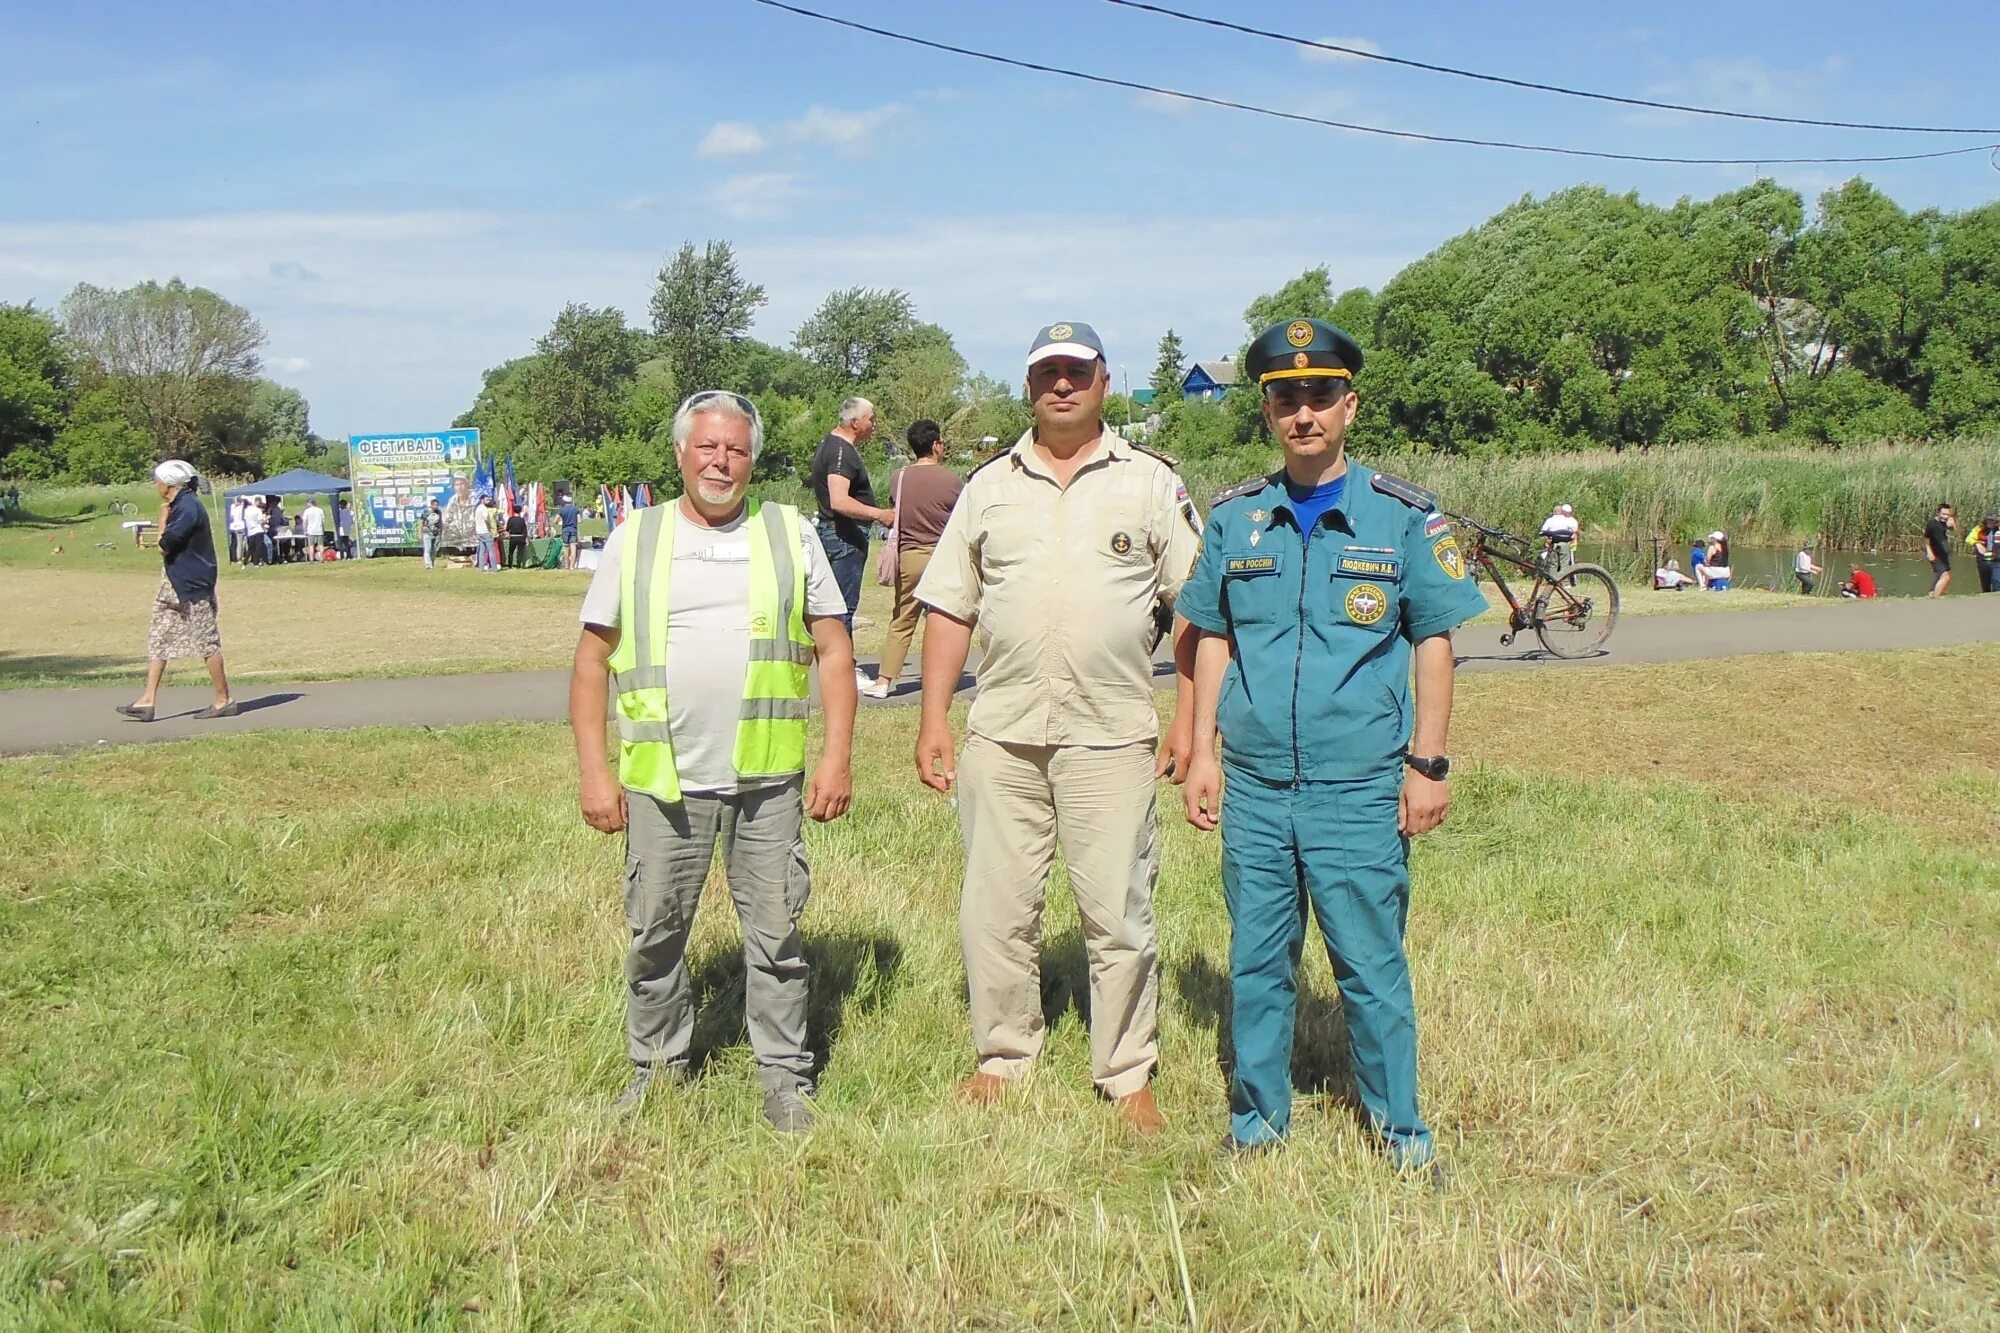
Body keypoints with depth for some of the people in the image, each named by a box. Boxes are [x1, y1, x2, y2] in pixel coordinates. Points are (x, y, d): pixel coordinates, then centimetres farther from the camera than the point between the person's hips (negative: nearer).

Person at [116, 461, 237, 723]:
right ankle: (148, 701, 10)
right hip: (175, 584, 11)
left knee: (205, 641, -3)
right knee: (158, 639, 9)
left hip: (191, 586, -11)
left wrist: (163, 516, -9)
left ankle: (224, 699, 6)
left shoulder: (187, 508, -18)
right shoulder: (180, 506, 13)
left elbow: (165, 545, -20)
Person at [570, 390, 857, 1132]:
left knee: (775, 932, 5)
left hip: (769, 778, 0)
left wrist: (837, 756, -3)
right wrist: (593, 771, -1)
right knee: (654, 933, 10)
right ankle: (658, 1063, 28)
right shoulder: (633, 540, 7)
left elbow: (834, 653, 6)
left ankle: (785, 1076, 17)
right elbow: (592, 661, 7)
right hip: (662, 780, 1)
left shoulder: (790, 535, 7)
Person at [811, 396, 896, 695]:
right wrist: (879, 514, -29)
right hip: (844, 534, -11)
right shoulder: (841, 452, -18)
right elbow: (839, 501, -30)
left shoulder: (831, 444, 16)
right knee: (845, 604, -7)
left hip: (837, 532, 11)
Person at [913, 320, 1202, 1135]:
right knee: (993, 908, 8)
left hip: (1111, 736, -2)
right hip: (1001, 733, 3)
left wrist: (1189, 721, -3)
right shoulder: (990, 486, 11)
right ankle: (1002, 1058, 25)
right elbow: (950, 608, 10)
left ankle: (1129, 1075, 18)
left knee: (1118, 913, 3)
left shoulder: (1151, 484, 4)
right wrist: (934, 719, 3)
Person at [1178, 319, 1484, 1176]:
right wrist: (1202, 752, 6)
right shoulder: (1234, 517, 7)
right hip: (1252, 785, 3)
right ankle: (1258, 1115, 26)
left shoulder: (1405, 518, 0)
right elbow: (1213, 641, 12)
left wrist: (1427, 763, -3)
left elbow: (1434, 645, 2)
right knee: (1256, 960, 11)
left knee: (1372, 963, 5)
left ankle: (1399, 1128, 21)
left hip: (1359, 788, -2)